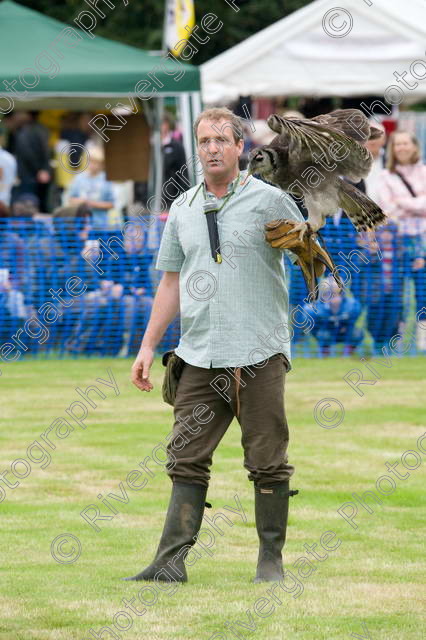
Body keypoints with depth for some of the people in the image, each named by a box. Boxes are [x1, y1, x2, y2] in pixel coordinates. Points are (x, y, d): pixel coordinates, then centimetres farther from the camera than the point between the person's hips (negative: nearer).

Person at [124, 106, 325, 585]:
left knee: (268, 464, -1)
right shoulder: (183, 209, 14)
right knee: (187, 460, 0)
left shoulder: (269, 201, 1)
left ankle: (271, 559, 8)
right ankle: (170, 561, -2)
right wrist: (148, 346, 16)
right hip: (199, 358, 4)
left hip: (259, 354, -4)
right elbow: (171, 281, 19)